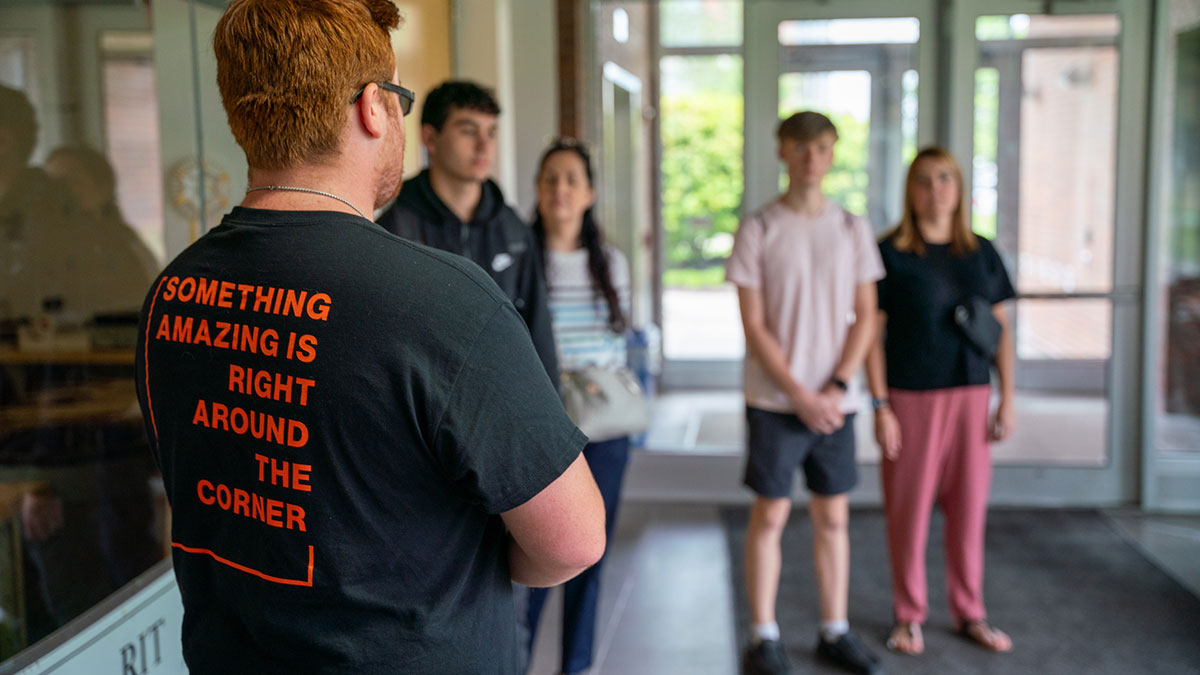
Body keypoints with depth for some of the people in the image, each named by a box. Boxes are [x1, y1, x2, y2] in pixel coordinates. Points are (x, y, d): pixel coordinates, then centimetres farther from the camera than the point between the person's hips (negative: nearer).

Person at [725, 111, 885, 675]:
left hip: (835, 401, 3)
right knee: (770, 513, 2)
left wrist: (836, 388, -7)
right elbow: (754, 327, -7)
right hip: (775, 399, -3)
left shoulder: (853, 229, 6)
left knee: (833, 515, 9)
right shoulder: (757, 229, -4)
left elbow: (865, 317, 5)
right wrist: (800, 396, -12)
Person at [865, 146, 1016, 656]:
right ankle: (909, 616, 20)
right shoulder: (890, 253, -5)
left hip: (970, 395, 3)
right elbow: (872, 333, -6)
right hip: (910, 398, -3)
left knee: (969, 507, 10)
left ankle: (970, 614, 25)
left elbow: (1001, 329, 10)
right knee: (908, 509, 4)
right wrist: (880, 406, -11)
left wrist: (1008, 398, 4)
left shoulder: (982, 253, 7)